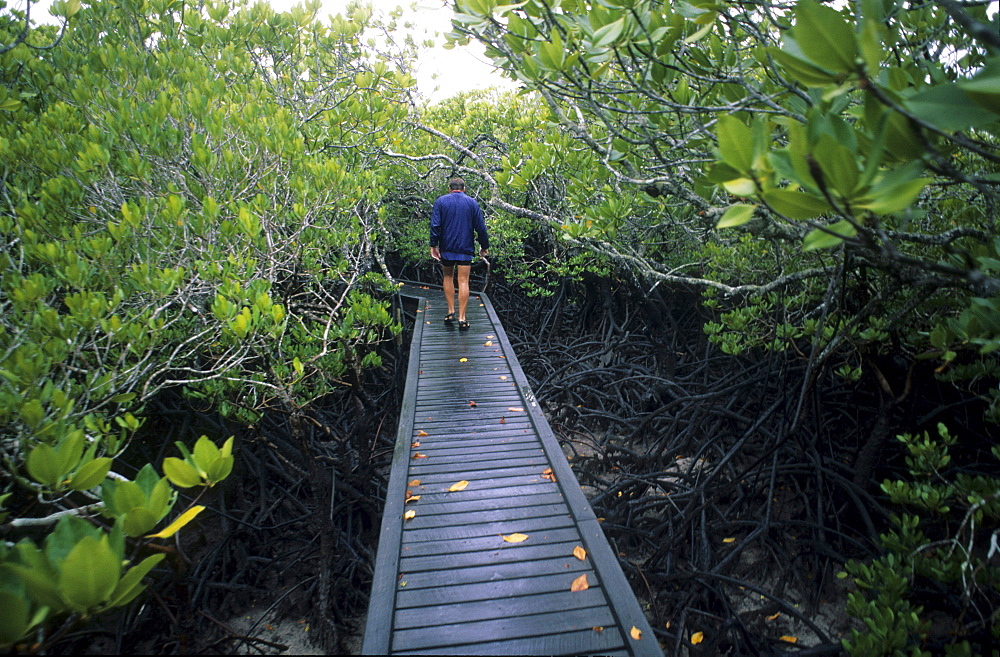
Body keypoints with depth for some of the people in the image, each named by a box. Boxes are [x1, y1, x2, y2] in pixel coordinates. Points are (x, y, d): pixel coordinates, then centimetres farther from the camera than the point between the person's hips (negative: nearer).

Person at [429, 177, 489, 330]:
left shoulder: (440, 201, 3)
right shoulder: (472, 202, 5)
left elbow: (435, 225, -6)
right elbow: (480, 227, 3)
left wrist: (433, 245, -4)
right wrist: (485, 246, 11)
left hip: (446, 248, 1)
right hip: (465, 249, -1)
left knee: (448, 277, 18)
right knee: (463, 281, -2)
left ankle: (451, 312, 15)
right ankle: (462, 318, -3)